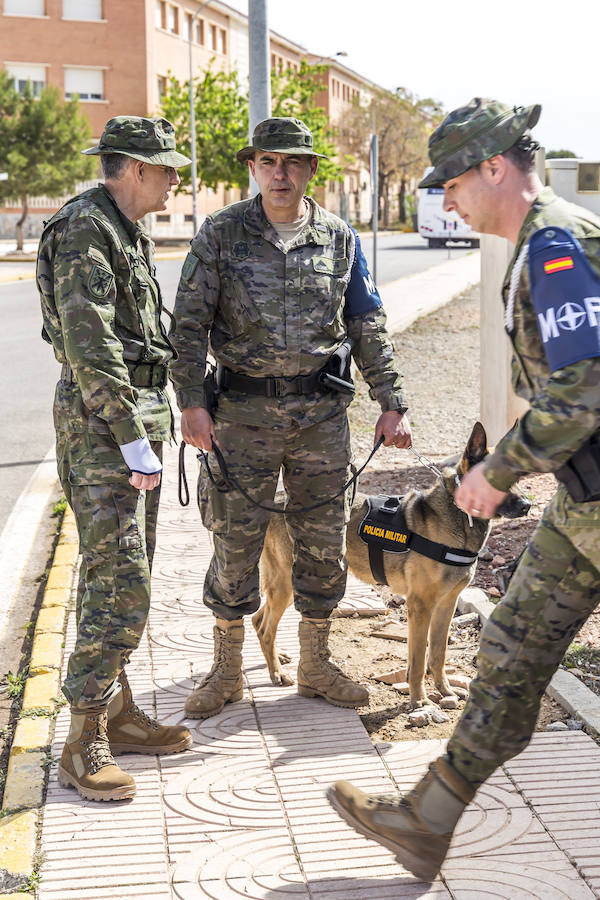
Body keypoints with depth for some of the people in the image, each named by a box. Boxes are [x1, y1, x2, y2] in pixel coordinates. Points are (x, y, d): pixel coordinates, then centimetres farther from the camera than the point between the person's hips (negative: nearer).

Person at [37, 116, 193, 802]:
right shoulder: (85, 228, -14)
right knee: (119, 582, -12)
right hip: (102, 419, -10)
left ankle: (116, 711, 22)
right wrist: (132, 438, -23)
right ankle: (85, 741, -5)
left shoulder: (129, 232, 17)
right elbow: (90, 344, -22)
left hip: (138, 412, 10)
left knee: (123, 577, 13)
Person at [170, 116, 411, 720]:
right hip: (244, 411, -2)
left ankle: (315, 665, 24)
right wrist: (191, 402, -12)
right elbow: (189, 324, -2)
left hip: (322, 412, 2)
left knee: (323, 540, 8)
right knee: (235, 541, 3)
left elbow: (368, 326, 9)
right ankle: (226, 671, 19)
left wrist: (391, 404, 4)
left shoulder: (339, 239, 6)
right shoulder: (221, 234, -1)